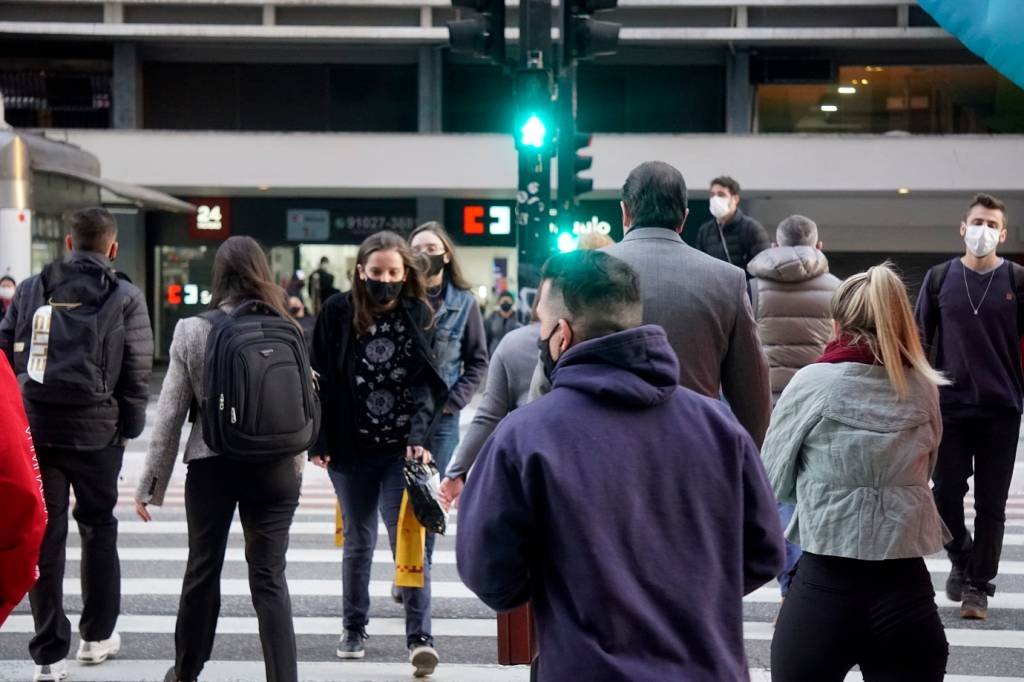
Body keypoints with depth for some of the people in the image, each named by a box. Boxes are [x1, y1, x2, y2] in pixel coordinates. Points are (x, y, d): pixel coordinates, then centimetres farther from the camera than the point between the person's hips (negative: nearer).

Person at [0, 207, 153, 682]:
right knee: (98, 527, 16)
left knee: (44, 535, 4)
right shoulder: (125, 297, -1)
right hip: (96, 429, -1)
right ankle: (97, 636, 26)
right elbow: (137, 373, -3)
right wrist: (130, 428, 7)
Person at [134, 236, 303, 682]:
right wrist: (295, 469, 17)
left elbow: (170, 413, -3)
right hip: (273, 466, 0)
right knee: (269, 577, 3)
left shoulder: (191, 331, -4)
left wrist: (150, 483, 2)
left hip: (211, 466, 0)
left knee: (202, 570, 16)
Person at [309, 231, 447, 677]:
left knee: (407, 537, -9)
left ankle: (419, 635, -9)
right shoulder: (338, 314, -1)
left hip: (402, 450, -1)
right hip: (352, 448, 1)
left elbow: (427, 383, -5)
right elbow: (321, 380, 1)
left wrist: (419, 437, -18)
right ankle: (354, 628, 28)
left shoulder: (418, 316, 0)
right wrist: (319, 441, -5)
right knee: (359, 540, 13)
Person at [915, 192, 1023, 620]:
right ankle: (961, 560, 28)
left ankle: (979, 584, 13)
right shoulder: (940, 278, 4)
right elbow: (921, 340, 8)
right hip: (949, 407, 1)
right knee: (946, 493, 2)